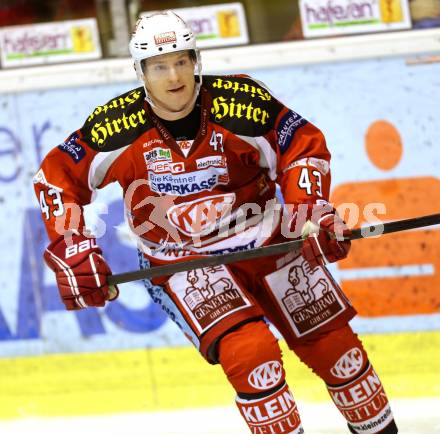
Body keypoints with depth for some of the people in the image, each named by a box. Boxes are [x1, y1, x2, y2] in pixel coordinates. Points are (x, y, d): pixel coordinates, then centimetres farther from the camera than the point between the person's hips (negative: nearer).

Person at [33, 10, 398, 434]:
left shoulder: (241, 101, -16)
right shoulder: (118, 125, -15)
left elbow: (304, 145, -4)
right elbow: (56, 176, -5)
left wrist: (310, 209, -16)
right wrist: (72, 251, -12)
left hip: (268, 242, 2)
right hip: (182, 263, -2)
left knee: (332, 344, 5)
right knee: (249, 351, -26)